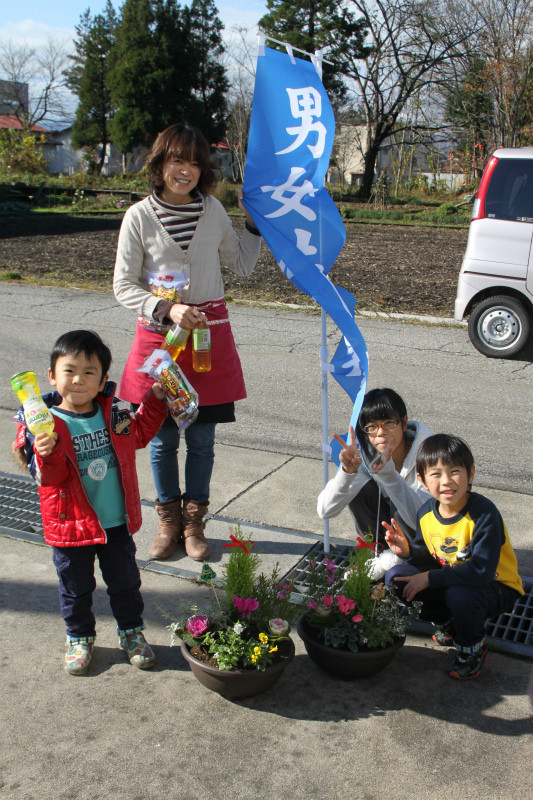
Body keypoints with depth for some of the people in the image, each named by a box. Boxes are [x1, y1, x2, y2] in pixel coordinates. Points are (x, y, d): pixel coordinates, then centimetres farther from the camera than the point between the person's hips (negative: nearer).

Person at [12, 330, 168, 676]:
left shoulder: (114, 412, -6)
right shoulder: (45, 423, -17)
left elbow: (138, 434, 14)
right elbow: (50, 478, -19)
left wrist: (155, 400, 6)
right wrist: (46, 455, -40)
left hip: (116, 521, 3)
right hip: (72, 526, -3)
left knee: (125, 582, 19)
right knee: (76, 587, 17)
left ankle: (131, 631, 42)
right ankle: (80, 637, 41)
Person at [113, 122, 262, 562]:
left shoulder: (213, 209, 4)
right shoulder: (140, 216, -4)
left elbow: (243, 265, 14)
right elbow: (124, 285, -5)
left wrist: (255, 222, 4)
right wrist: (167, 310, -18)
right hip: (159, 334, -2)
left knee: (202, 438, 7)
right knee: (163, 438, 8)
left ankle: (194, 523, 25)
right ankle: (169, 522, 27)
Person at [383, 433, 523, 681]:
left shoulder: (484, 513, -28)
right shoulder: (426, 512, -9)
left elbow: (482, 571, -33)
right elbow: (430, 558, 3)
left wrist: (430, 578, -28)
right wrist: (408, 551, -19)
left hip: (497, 588, -6)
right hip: (450, 581, 6)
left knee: (460, 594, -37)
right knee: (395, 577, -9)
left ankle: (473, 648, -2)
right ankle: (451, 624, 12)